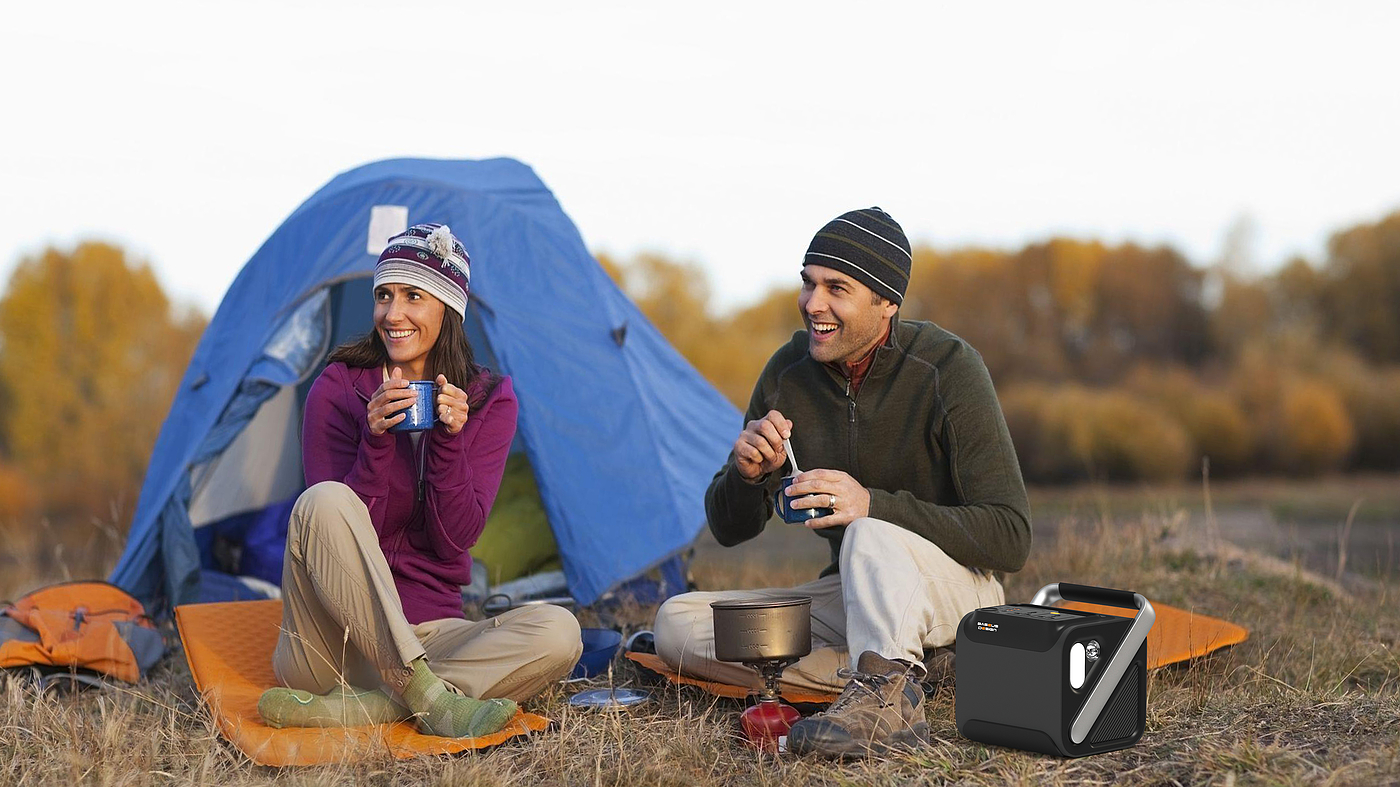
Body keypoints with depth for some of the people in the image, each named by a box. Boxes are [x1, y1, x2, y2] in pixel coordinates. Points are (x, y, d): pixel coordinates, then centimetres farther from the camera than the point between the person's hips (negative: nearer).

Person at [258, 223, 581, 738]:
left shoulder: (490, 401, 3)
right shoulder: (338, 390, -3)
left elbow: (455, 539, -5)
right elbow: (340, 527, -10)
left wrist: (448, 440, -19)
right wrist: (377, 440, -24)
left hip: (427, 632, 3)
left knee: (558, 634, -25)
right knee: (326, 502, -32)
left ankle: (340, 709, -29)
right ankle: (430, 696, -32)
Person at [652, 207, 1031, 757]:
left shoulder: (947, 368, -18)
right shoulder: (789, 371, -4)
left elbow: (1009, 537, -22)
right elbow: (729, 530, 4)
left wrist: (873, 504, -34)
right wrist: (747, 475, -21)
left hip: (954, 584, -7)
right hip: (849, 593, 7)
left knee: (872, 534, -39)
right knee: (677, 623, -14)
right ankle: (885, 674, -19)